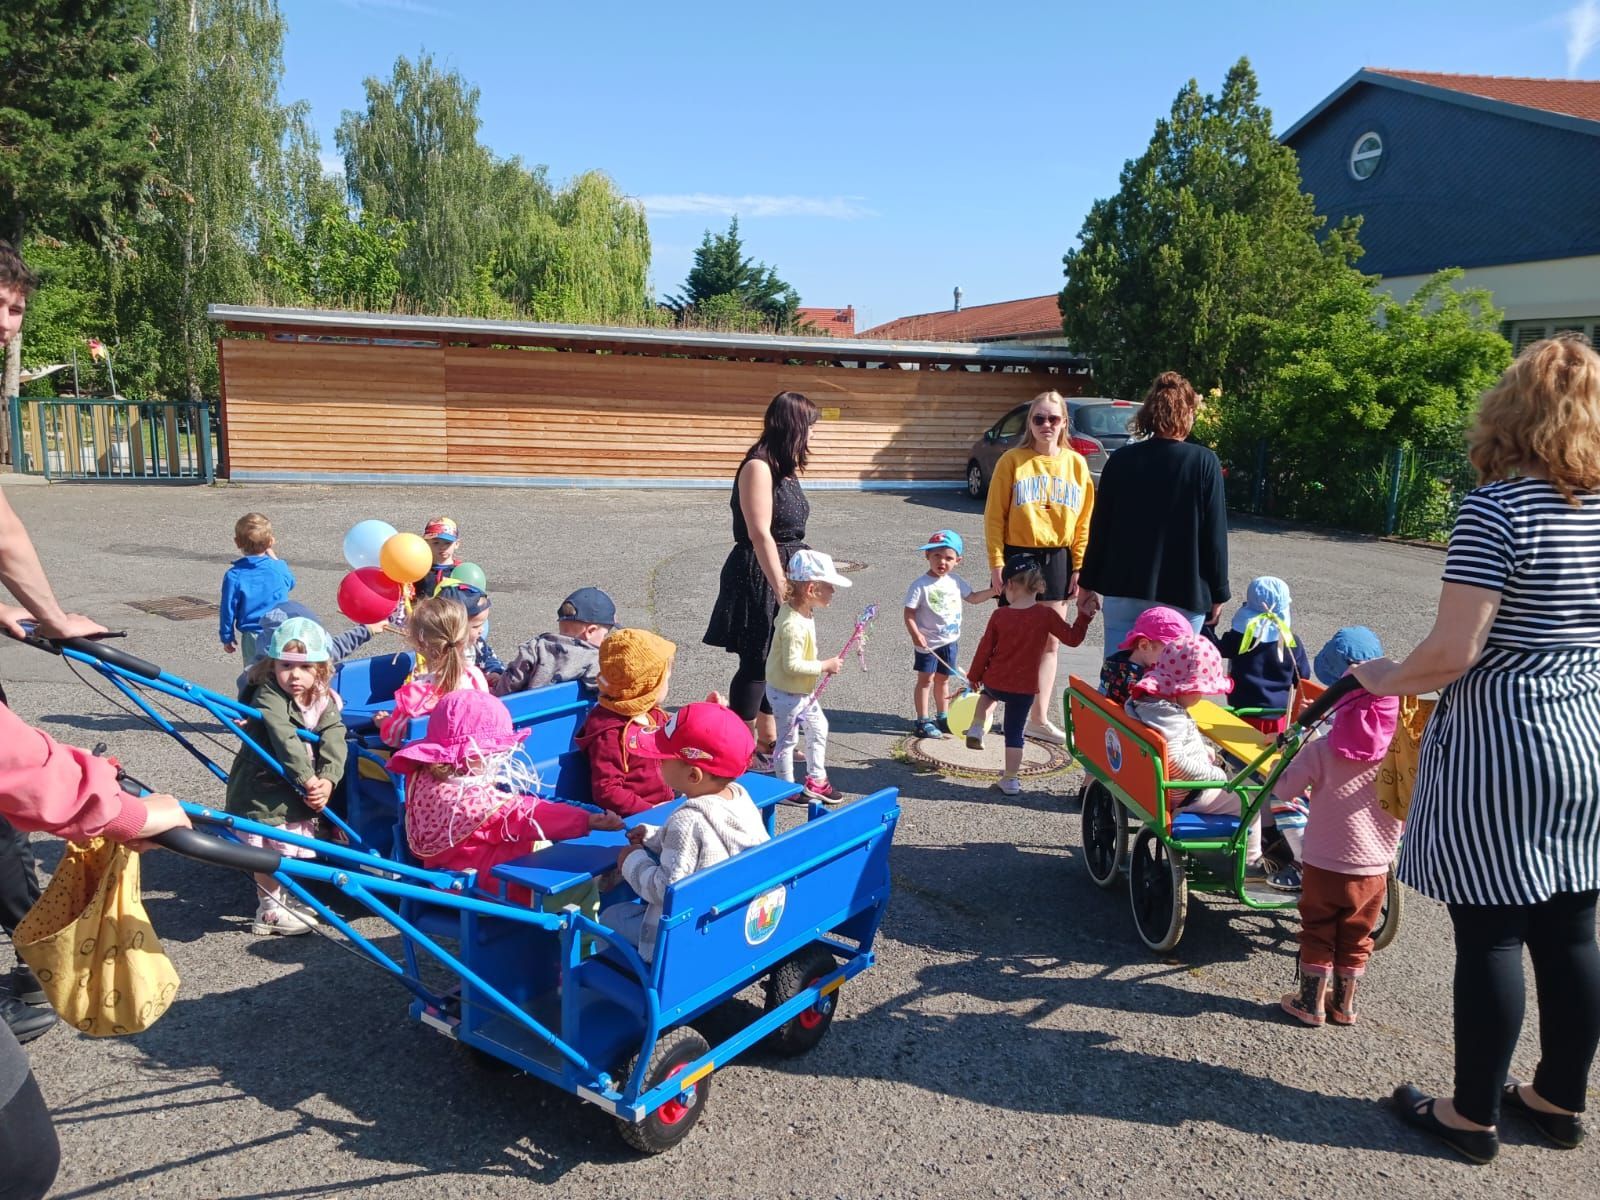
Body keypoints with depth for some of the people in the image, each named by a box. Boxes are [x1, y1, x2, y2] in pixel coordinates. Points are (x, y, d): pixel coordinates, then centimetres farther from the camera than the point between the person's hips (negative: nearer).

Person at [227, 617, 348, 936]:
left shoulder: (324, 701, 0)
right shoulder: (268, 697, -17)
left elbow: (334, 740, -13)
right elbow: (286, 741, -28)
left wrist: (327, 780, -27)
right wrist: (307, 779, -34)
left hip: (300, 789, 6)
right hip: (262, 787, -6)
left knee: (289, 847, 18)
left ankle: (283, 897, 38)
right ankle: (270, 910, 17)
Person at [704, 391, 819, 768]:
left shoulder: (786, 469, 12)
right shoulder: (759, 467, -17)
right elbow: (760, 535, -22)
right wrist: (782, 590, -23)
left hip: (784, 574, 9)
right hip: (759, 578, -9)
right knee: (756, 662, -2)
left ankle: (768, 740, 29)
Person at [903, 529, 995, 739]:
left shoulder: (956, 581, 3)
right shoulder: (920, 585, -16)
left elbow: (973, 598, 17)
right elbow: (909, 613, -16)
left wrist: (994, 590, 8)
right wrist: (915, 635, -28)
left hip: (950, 641, 6)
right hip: (928, 642, -6)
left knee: (943, 679, 17)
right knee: (926, 679, 1)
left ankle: (942, 717, 29)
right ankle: (923, 721, 9)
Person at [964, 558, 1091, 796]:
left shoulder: (999, 615, -9)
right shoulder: (1046, 615, -12)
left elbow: (984, 649, -2)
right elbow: (1072, 638, -5)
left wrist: (974, 676, 11)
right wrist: (1084, 617, 11)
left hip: (995, 682, 1)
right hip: (1024, 687, -1)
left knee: (988, 694, 37)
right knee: (1015, 733, 9)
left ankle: (976, 728, 25)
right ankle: (1011, 779, 14)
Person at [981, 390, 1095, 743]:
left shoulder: (1076, 463, 4)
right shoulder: (1012, 461, -5)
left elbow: (1084, 521, 6)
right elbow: (994, 516, -5)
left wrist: (1079, 567, 1)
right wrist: (996, 562, -10)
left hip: (1057, 559, 3)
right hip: (1018, 556, -3)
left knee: (1048, 642, 9)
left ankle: (1039, 718, 20)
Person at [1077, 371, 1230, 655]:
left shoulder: (1120, 460, 1)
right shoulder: (1205, 463, -5)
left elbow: (1099, 527, 4)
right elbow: (1215, 536, -4)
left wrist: (1088, 583, 12)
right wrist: (1218, 594, 5)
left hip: (1122, 591, 2)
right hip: (1183, 595, -2)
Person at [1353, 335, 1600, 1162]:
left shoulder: (1496, 508, -16)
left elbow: (1452, 651, -21)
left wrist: (1385, 679, -4)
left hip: (1502, 754, -7)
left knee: (1490, 939, 5)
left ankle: (1473, 1116, 20)